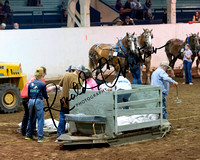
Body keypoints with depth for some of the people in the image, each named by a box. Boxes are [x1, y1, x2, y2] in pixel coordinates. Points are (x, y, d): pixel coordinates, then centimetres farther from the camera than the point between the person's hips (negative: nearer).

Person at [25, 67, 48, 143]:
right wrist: (47, 97, 24)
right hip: (38, 101, -5)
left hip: (31, 101, 6)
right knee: (40, 120, -2)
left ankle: (28, 135, 27)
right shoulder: (42, 84, -6)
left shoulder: (30, 83, 8)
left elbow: (28, 94, 12)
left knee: (30, 119, 19)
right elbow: (44, 94, 3)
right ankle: (40, 137, -5)